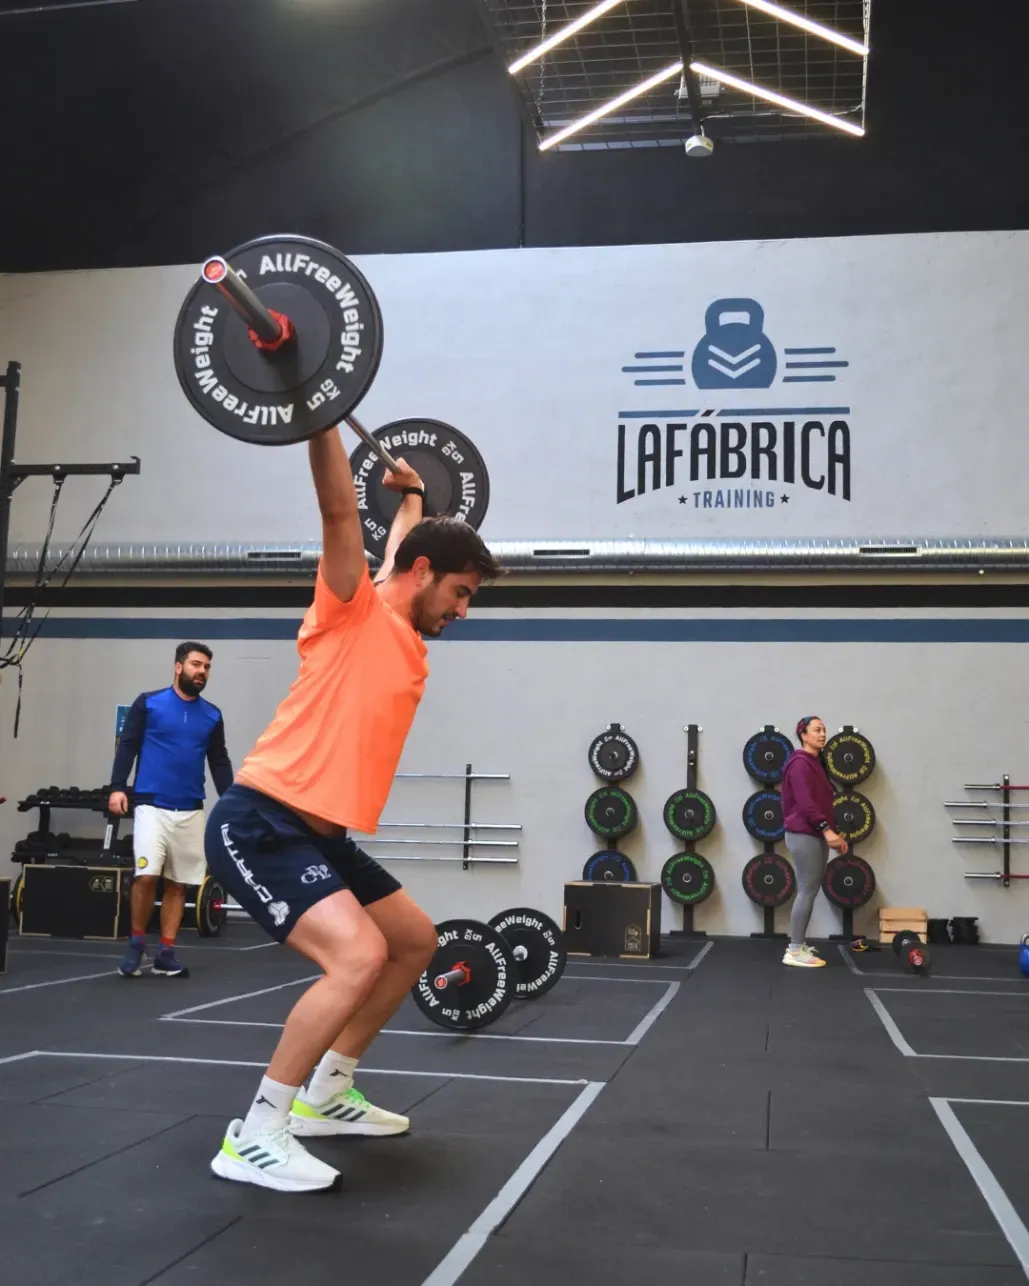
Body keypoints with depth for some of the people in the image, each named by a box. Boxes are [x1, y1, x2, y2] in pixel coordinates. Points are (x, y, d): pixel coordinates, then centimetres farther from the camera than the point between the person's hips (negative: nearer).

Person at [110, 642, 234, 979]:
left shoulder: (212, 716, 9)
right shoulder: (148, 703, 1)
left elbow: (219, 762, 12)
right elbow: (127, 746, -1)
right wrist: (117, 787, -12)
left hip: (191, 811, 4)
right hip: (151, 805, -3)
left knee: (178, 884, 5)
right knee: (146, 875, -15)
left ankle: (166, 954, 13)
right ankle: (136, 944, 5)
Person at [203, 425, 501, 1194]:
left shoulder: (406, 639, 15)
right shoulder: (353, 612, -8)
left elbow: (396, 554, 35)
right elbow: (340, 511, -19)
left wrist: (411, 498, 48)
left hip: (316, 833, 10)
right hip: (260, 822, -10)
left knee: (416, 941, 17)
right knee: (358, 956, -26)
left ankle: (325, 1094, 25)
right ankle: (256, 1137, -14)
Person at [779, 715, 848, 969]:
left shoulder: (815, 763, 18)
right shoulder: (800, 764, -12)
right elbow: (805, 802, -22)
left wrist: (833, 833, 16)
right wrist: (827, 829, -27)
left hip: (815, 835, 10)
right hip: (803, 835, -10)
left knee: (810, 891, 10)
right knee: (807, 891, -9)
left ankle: (798, 945, 16)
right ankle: (795, 951, -6)